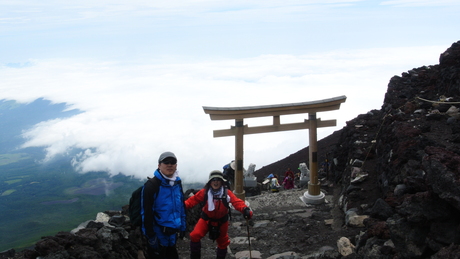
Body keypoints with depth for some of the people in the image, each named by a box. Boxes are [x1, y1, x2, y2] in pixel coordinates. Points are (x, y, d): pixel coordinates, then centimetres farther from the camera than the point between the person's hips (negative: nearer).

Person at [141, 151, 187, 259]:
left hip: (172, 234, 7)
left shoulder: (177, 183, 7)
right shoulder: (151, 185, -16)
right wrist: (150, 236, -19)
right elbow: (146, 212, -18)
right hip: (158, 235, -7)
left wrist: (182, 226, 14)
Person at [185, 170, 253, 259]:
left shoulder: (227, 193, -18)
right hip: (206, 219, -1)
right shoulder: (205, 192, -15)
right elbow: (193, 200, -17)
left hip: (221, 221, 1)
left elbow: (237, 202, -29)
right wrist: (184, 205, -36)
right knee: (195, 236, -19)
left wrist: (245, 209, -48)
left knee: (222, 242, 16)